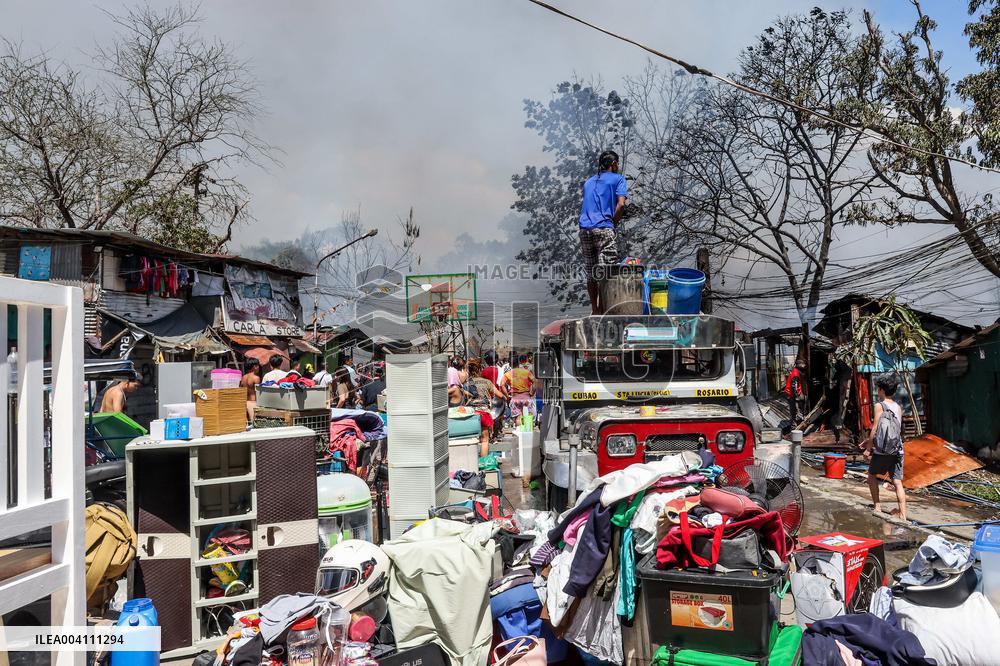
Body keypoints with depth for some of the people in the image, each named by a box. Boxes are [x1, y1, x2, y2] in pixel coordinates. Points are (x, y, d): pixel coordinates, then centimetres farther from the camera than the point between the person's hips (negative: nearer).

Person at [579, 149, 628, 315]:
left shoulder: (589, 181, 23)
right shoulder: (617, 178, 5)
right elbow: (621, 204, -8)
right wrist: (614, 222, 4)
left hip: (584, 229, 6)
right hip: (604, 229, -6)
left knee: (590, 274, 12)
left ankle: (594, 311, 20)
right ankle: (602, 312, -7)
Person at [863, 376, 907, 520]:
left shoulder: (879, 405, -7)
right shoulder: (898, 407, 11)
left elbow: (875, 429, -12)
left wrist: (868, 448, -4)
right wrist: (869, 440, 26)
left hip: (881, 451, -5)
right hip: (897, 450, 5)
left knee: (872, 475, 16)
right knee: (897, 482, 4)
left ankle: (877, 505, 14)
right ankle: (903, 514, -1)